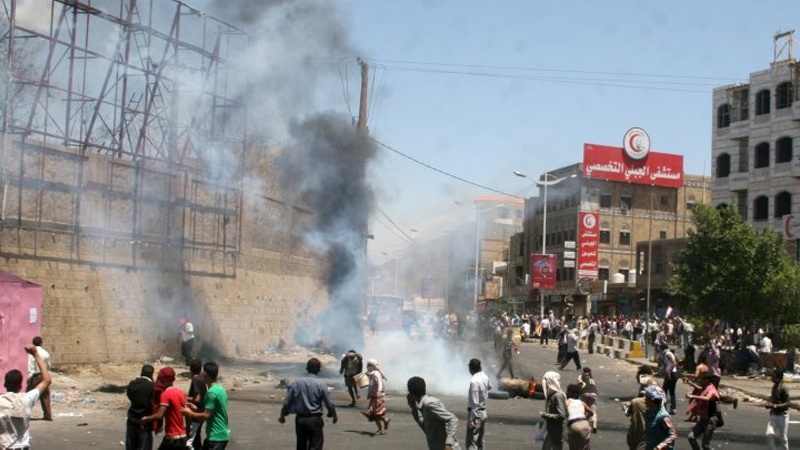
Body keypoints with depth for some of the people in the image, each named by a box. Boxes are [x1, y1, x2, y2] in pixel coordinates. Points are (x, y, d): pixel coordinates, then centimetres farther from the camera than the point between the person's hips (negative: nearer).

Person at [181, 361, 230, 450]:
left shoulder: (212, 392, -19)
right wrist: (196, 409, 15)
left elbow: (206, 416, -20)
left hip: (216, 436, -10)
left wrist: (190, 413, -5)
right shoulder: (220, 389, 12)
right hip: (220, 434, 10)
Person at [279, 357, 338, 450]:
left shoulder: (297, 382, -1)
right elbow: (329, 403, -4)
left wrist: (282, 415, 18)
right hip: (315, 419, -3)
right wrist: (334, 415, 15)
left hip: (300, 419, 3)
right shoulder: (321, 384, -9)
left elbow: (287, 401, 2)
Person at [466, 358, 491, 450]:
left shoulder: (474, 381, -21)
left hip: (476, 413, -9)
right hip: (483, 412, 9)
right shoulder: (485, 377, 4)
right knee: (479, 442, 18)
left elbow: (475, 403, -22)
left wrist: (471, 419, -20)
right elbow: (489, 387, 30)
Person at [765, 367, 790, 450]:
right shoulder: (774, 386, 7)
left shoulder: (783, 388, -17)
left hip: (782, 416, -6)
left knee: (783, 438, 4)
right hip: (773, 415, 6)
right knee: (769, 434, -12)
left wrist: (774, 406, -28)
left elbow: (787, 404, -20)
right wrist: (769, 404, 5)